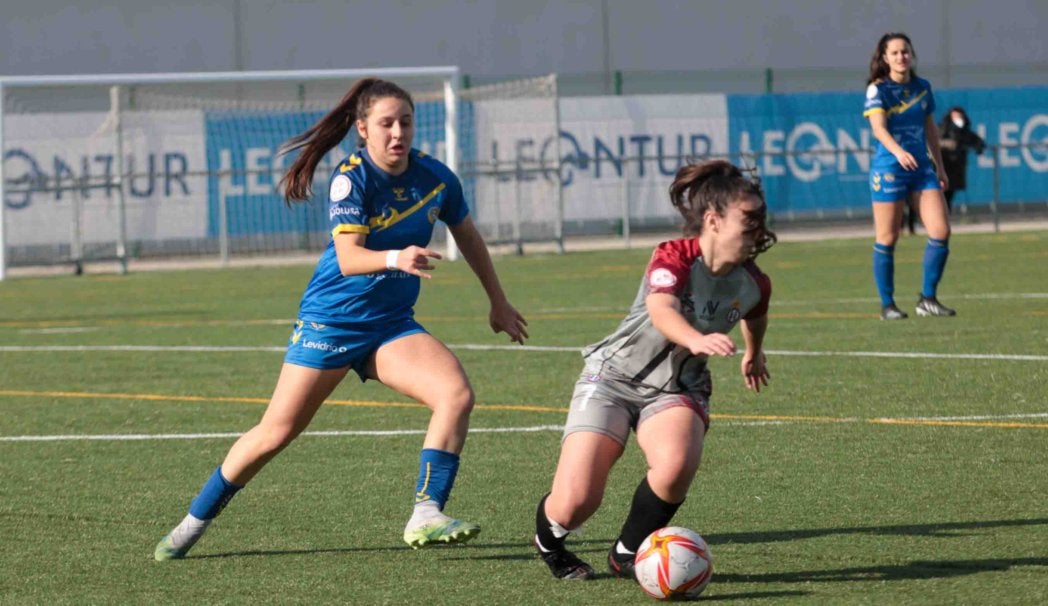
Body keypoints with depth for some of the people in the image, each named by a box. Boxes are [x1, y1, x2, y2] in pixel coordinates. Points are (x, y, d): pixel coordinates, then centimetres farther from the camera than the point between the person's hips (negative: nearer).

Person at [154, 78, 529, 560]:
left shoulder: (434, 177, -4)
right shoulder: (351, 179, -18)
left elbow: (467, 236, 15)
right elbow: (349, 257, -30)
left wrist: (498, 302, 22)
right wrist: (395, 259, -50)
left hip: (391, 324, 4)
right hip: (331, 320, -4)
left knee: (457, 395, -21)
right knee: (275, 433, 0)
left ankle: (425, 517, -21)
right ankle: (194, 521, 18)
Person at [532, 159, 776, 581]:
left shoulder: (753, 285, -5)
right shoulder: (675, 257, -22)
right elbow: (660, 310, -43)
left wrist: (753, 356, 41)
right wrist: (696, 340, -63)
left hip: (677, 389, 4)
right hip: (614, 375, -4)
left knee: (676, 465, -32)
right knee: (574, 502, -15)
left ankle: (627, 554, -5)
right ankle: (548, 541, 24)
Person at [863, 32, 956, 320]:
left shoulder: (922, 87, 9)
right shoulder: (878, 90, -7)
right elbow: (878, 127, -22)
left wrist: (940, 166, 19)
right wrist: (898, 151, -39)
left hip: (922, 167, 5)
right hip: (888, 168, -5)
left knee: (941, 231, -5)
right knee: (887, 239, -1)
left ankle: (928, 299, 6)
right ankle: (887, 304, 10)